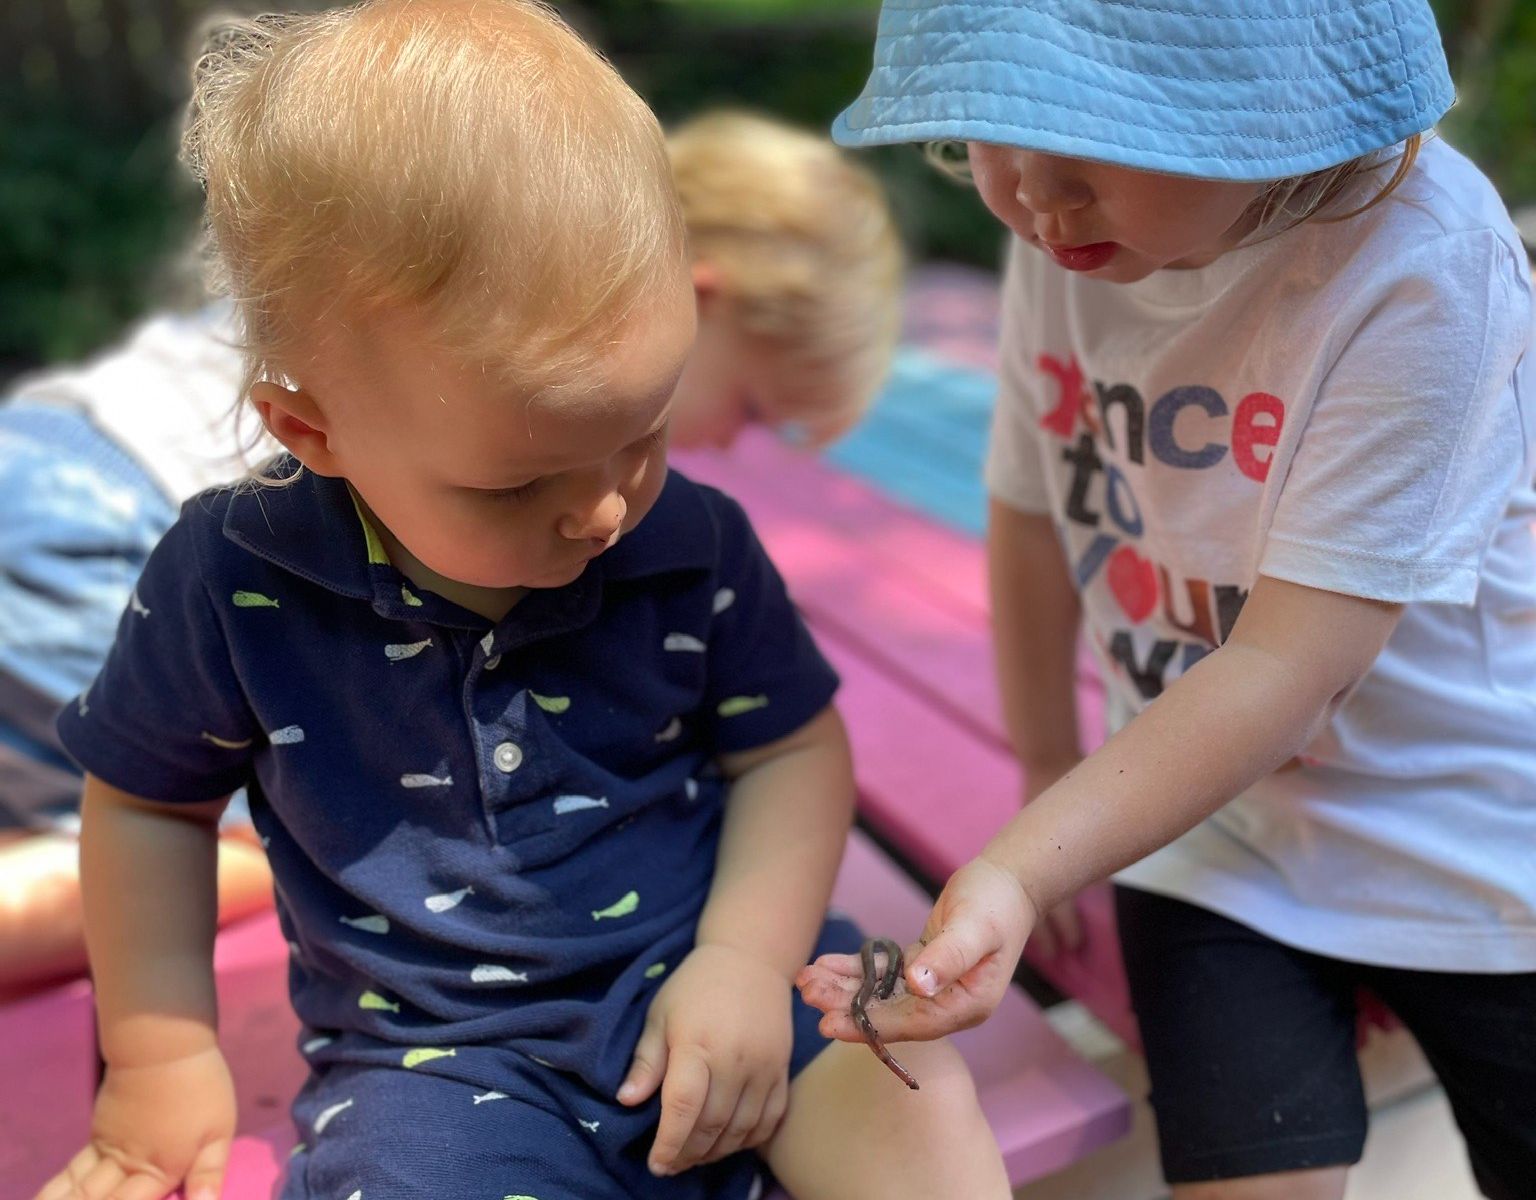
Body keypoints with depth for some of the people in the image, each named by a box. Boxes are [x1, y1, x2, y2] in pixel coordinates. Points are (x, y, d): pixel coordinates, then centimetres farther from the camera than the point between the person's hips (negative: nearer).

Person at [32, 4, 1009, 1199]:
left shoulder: (693, 545, -10)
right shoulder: (232, 588, -13)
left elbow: (789, 747, 1)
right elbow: (148, 801, 4)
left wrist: (746, 957, -13)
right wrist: (161, 1058, 8)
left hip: (706, 957, 2)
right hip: (436, 1047, 0)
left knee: (919, 1097, -18)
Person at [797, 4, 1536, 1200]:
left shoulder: (1418, 259, -24)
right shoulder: (1063, 239, -9)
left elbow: (1286, 669, -29)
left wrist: (1018, 870, -37)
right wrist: (1051, 782, 11)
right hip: (1201, 814, 3)